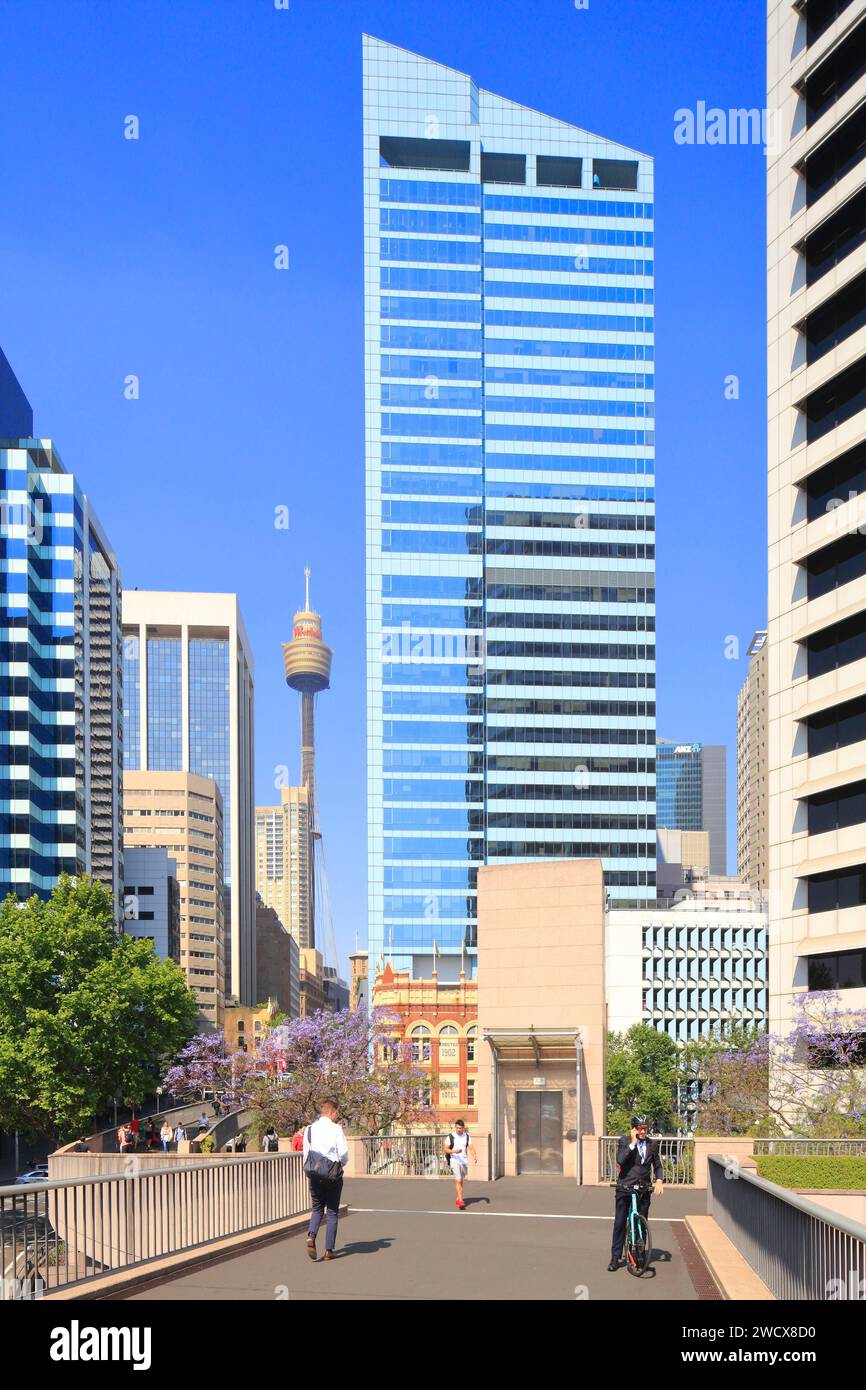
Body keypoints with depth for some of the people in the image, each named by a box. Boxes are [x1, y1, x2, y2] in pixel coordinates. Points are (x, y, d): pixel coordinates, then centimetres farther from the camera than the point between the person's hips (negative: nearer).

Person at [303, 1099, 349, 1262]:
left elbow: (306, 1154, 5)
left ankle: (311, 1236, -10)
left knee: (317, 1209, 17)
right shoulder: (336, 1129, -9)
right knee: (332, 1212, 8)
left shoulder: (309, 1129, 2)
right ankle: (329, 1250, 6)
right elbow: (344, 1154, -11)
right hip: (333, 1175, -3)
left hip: (314, 1175, 3)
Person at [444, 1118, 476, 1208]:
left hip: (464, 1162, 4)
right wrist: (454, 1151, -24)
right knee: (458, 1181, -14)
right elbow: (446, 1149, -6)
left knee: (461, 1182, 13)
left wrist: (474, 1156, -18)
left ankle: (458, 1199, 26)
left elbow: (471, 1148, 0)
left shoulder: (467, 1136, 4)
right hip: (454, 1161, -4)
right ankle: (461, 1200, -20)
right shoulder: (451, 1137, -6)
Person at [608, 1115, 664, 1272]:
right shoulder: (624, 1141, -4)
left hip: (643, 1189, 3)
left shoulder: (653, 1144, 6)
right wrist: (632, 1143, -19)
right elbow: (620, 1160, -19)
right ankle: (615, 1257, 6)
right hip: (625, 1188, -2)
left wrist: (659, 1181, -2)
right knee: (619, 1223, -1)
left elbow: (657, 1165, 15)